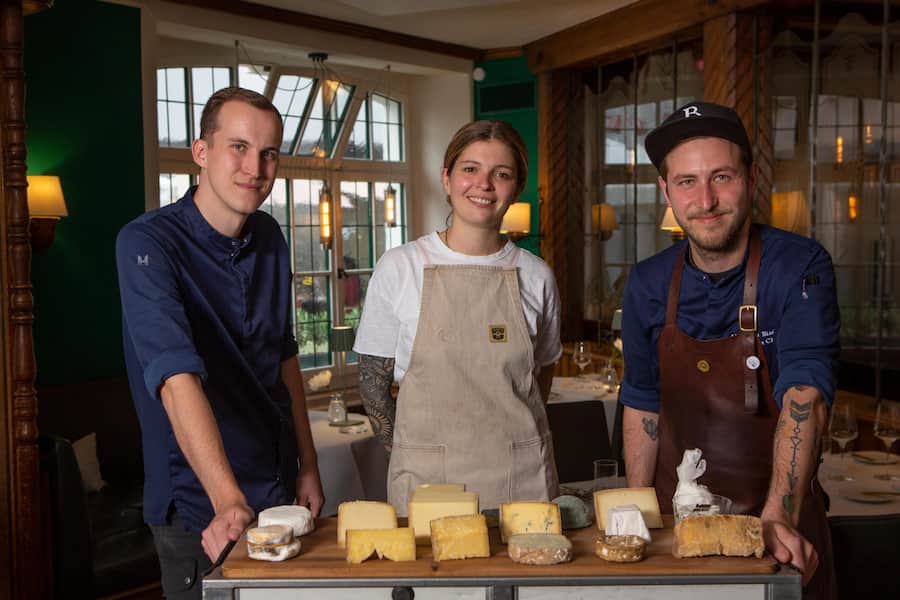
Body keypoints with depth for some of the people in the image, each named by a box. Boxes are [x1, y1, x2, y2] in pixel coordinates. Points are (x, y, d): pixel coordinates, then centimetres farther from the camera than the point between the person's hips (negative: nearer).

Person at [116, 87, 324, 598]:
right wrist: (228, 499, -39)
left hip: (280, 486, 6)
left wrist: (308, 465, 9)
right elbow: (177, 378, -30)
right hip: (199, 504, -6)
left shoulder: (271, 238, 1)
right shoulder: (148, 244, -19)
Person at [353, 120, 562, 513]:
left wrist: (516, 435, 6)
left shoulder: (535, 277, 0)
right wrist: (413, 457, -1)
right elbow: (372, 382, 0)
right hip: (428, 479, -1)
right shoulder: (398, 268, -6)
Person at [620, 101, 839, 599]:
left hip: (781, 523, -2)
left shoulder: (800, 269, -15)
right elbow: (642, 405, 4)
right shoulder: (647, 285, -5)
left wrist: (777, 517, -36)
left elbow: (805, 397, -24)